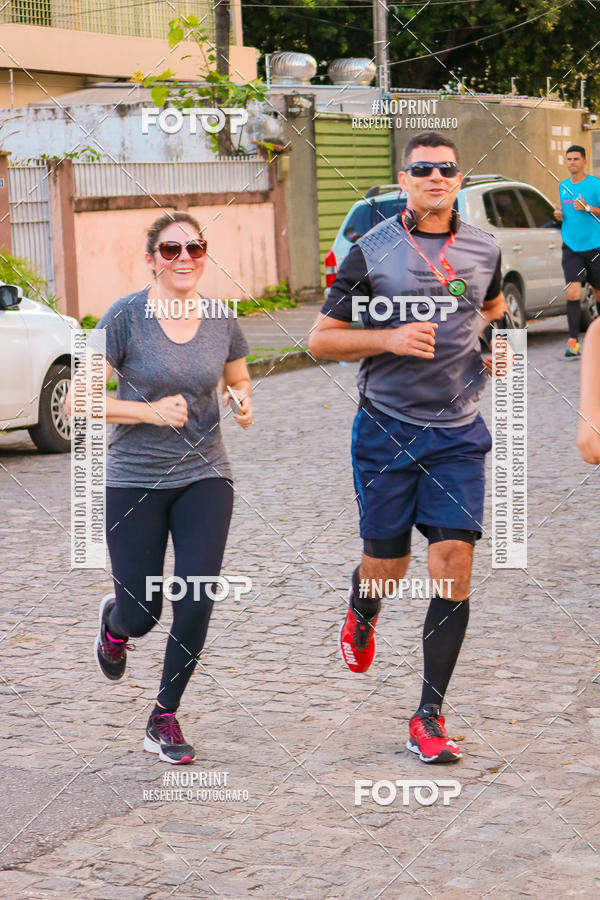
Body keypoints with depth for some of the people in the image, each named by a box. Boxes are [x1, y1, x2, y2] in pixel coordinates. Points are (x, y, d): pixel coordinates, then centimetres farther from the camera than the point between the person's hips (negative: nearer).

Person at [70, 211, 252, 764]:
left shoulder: (222, 321, 0)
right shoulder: (126, 317, -10)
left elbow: (238, 379, 19)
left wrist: (244, 402, -4)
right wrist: (150, 411, -20)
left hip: (204, 475, 2)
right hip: (134, 482, -2)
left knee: (198, 599, -11)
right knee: (141, 615, 2)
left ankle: (165, 719, 9)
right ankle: (115, 620, 42)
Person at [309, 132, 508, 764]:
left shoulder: (483, 250, 8)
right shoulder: (371, 251, -1)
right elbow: (321, 338, 1)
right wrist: (390, 338, -13)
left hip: (458, 432, 2)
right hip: (387, 428, -1)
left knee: (453, 561, -9)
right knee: (387, 565, 6)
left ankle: (429, 717, -1)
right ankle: (360, 616, 45)